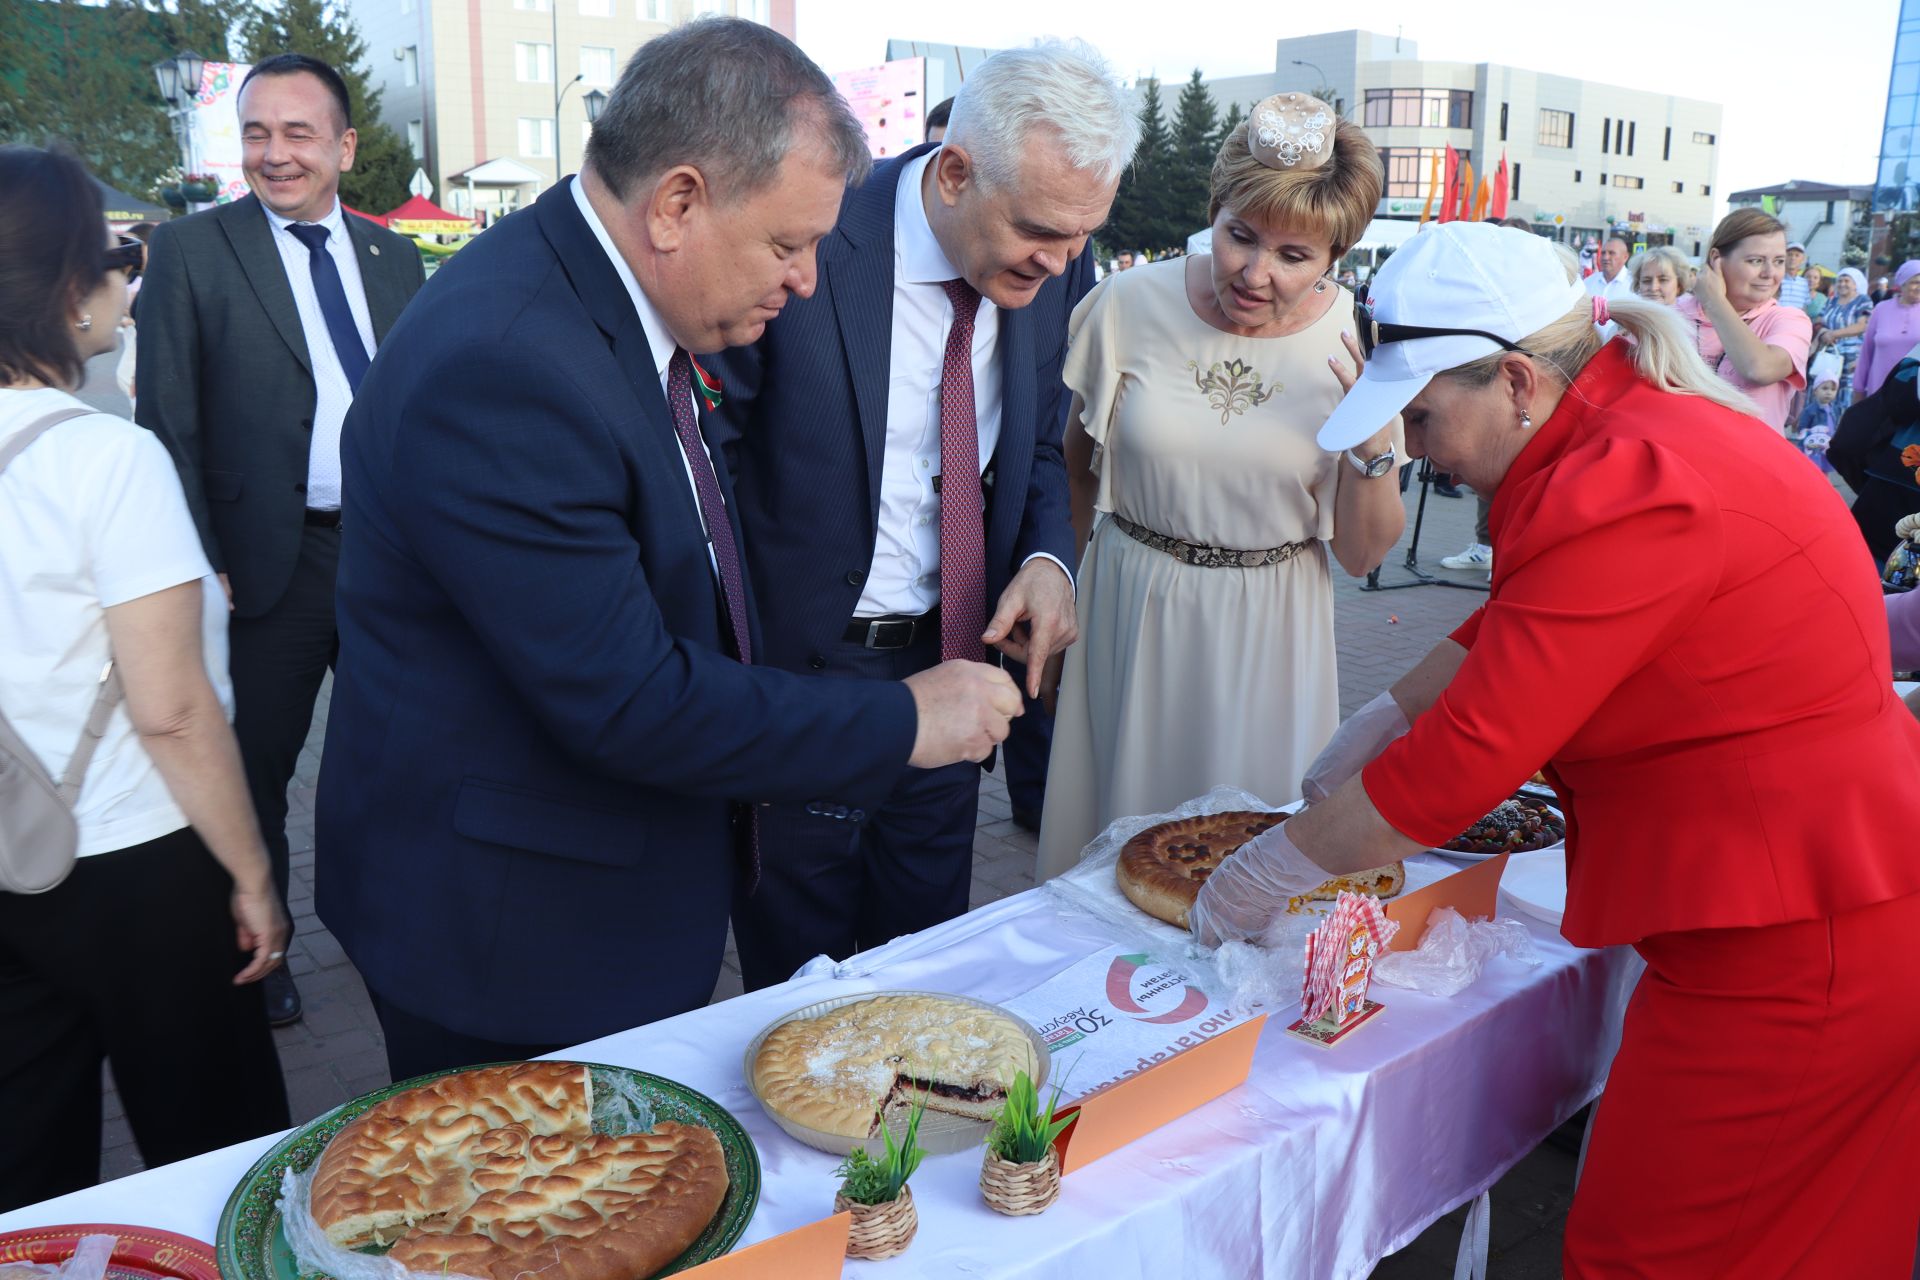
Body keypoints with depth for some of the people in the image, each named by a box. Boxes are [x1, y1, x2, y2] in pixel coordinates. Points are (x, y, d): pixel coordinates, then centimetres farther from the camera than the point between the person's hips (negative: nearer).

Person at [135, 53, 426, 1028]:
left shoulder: (393, 255, 9)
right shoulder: (190, 251, -2)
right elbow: (169, 426, -5)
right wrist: (201, 566, -12)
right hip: (270, 564, -3)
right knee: (253, 772, 9)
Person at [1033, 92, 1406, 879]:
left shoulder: (1360, 349, -8)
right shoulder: (1130, 305, -8)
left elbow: (1360, 555, -5)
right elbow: (1075, 462, 9)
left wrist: (1375, 447, -21)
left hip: (1268, 640, 0)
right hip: (1130, 617, 1)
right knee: (1111, 844, 11)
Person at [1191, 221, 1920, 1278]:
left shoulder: (1627, 490, -25)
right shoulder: (1642, 423, 7)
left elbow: (1460, 763, -24)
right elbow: (1514, 624, 21)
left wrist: (1262, 879, -12)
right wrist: (1382, 720, 21)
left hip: (1791, 943, -10)